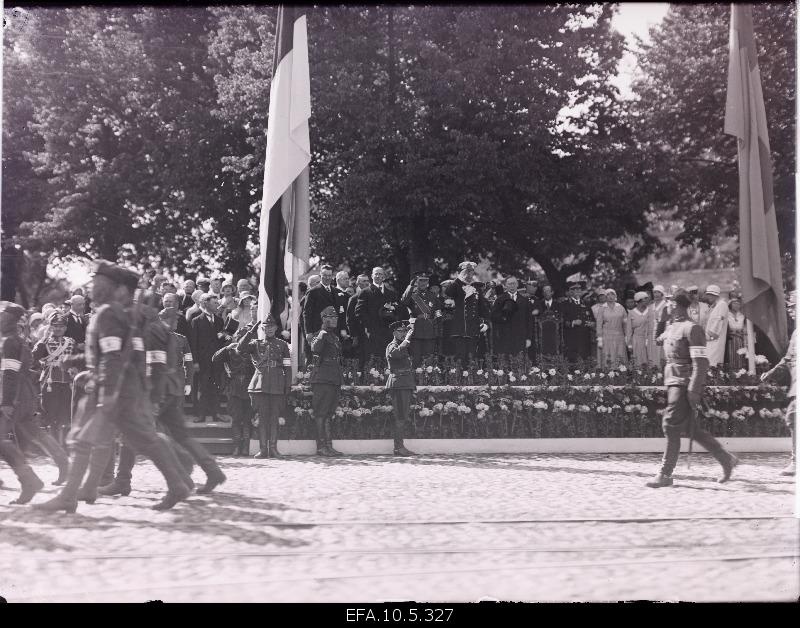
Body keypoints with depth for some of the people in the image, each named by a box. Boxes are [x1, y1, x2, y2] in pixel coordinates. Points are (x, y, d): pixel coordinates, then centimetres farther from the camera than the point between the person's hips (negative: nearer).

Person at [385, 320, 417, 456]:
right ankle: (399, 447, -13)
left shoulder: (403, 345, 22)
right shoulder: (392, 346, -6)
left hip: (406, 385, 9)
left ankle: (399, 446, 11)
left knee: (403, 416, 8)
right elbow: (398, 352, -31)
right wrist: (408, 338, -25)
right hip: (398, 384, -9)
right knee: (400, 417, -12)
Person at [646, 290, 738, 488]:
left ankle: (665, 475, -3)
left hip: (685, 385, -9)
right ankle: (727, 460, 24)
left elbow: (701, 362, -18)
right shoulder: (671, 328, 16)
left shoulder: (692, 328, -12)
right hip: (673, 383, 9)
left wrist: (694, 391, -23)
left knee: (671, 426, -9)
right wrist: (668, 386, 22)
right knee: (692, 429, 13)